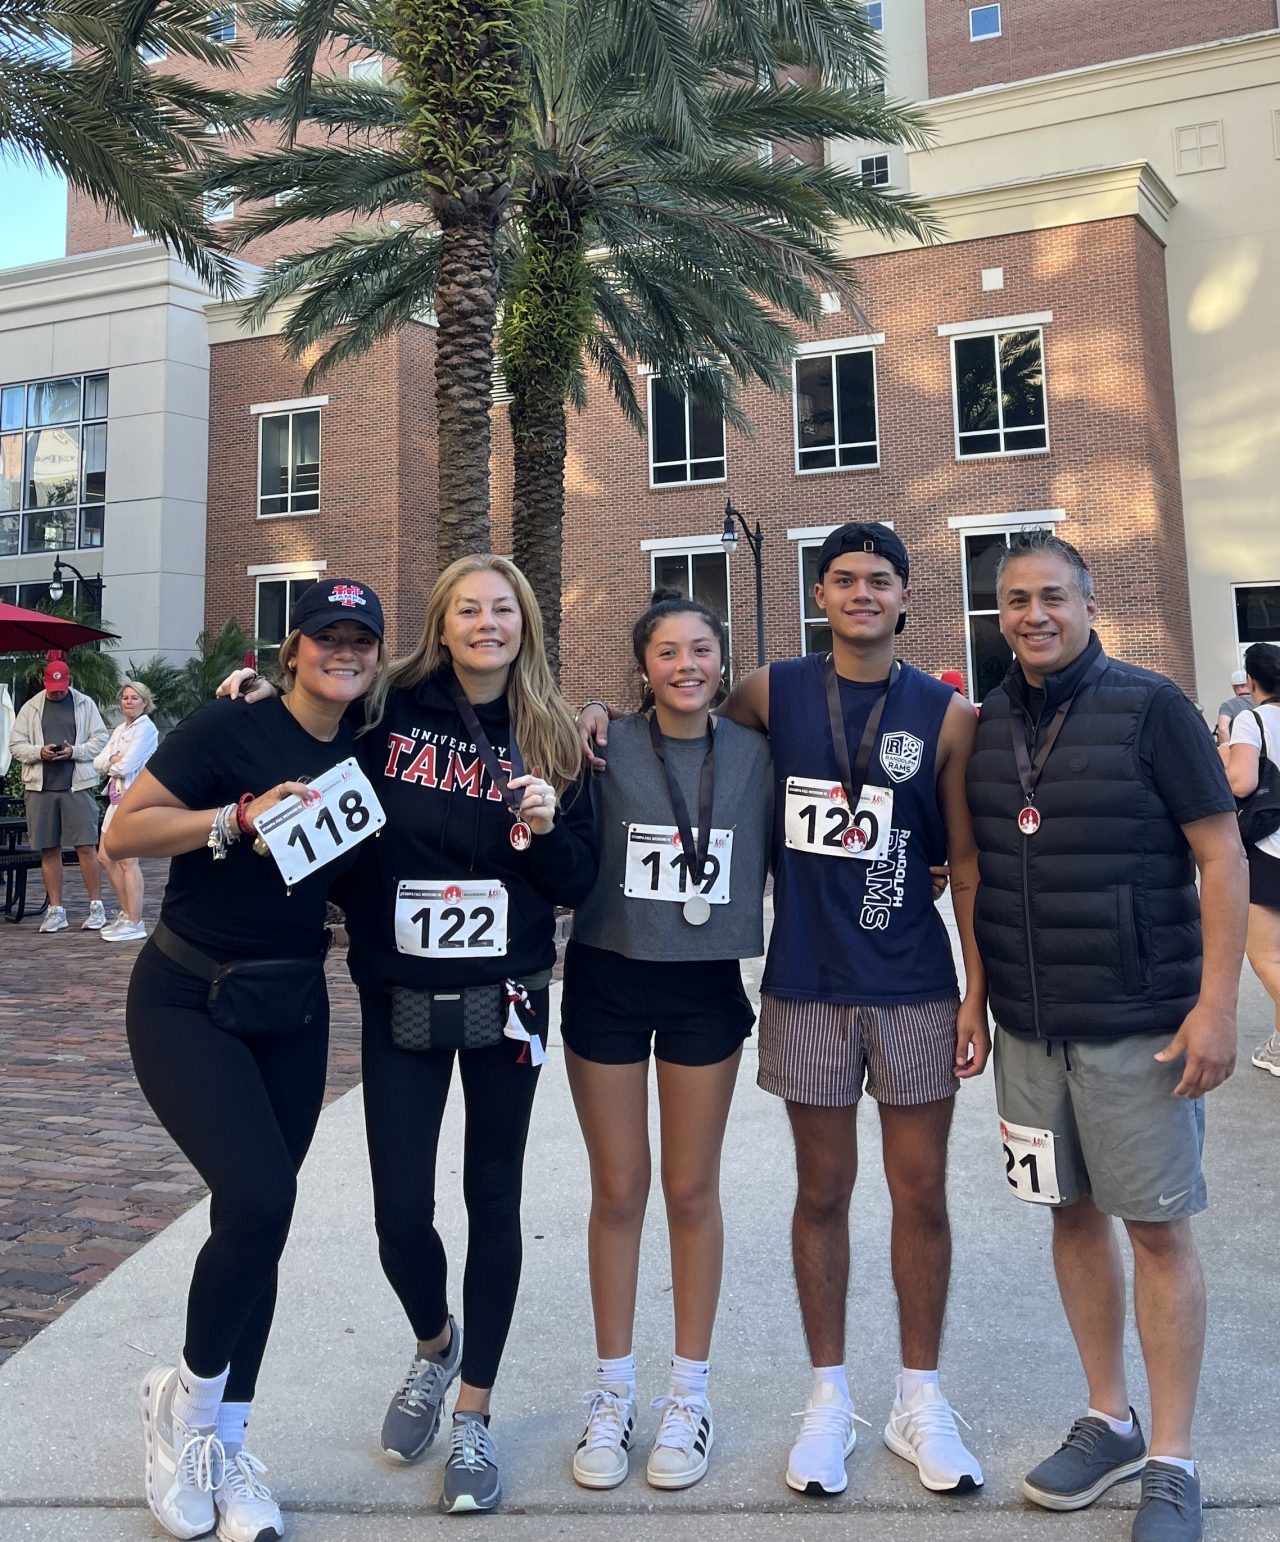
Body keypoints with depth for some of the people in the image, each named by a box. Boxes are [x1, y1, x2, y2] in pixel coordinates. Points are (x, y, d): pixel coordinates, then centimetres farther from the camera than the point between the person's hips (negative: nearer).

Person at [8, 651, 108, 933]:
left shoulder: (85, 704, 6)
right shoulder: (30, 708, 10)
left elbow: (100, 739, 3)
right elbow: (16, 745, 9)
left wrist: (75, 750, -12)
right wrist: (39, 752, -10)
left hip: (77, 785, -2)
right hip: (41, 786, 2)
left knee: (86, 846, -5)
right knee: (49, 850, 6)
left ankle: (96, 907, 4)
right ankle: (55, 910, 13)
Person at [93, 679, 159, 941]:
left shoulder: (146, 728, -8)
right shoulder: (119, 730, 19)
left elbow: (126, 766, -16)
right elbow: (98, 763, 10)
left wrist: (112, 764, 3)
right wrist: (113, 759, -8)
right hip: (117, 797, 9)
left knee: (128, 860, -10)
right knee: (105, 857, 12)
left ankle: (134, 923, -5)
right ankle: (127, 912, 23)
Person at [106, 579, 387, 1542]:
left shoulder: (360, 756, 4)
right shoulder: (231, 729, -13)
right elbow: (123, 833, -15)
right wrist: (241, 817, -27)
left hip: (292, 1009, 6)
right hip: (187, 1002, -5)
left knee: (261, 1222, 9)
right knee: (257, 1199, -19)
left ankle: (222, 1448, 27)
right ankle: (183, 1403, 11)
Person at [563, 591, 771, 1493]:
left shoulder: (754, 754, -1)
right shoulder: (606, 748, -6)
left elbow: (781, 862, 6)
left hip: (707, 987, 1)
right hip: (607, 980, -1)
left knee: (692, 1190, 11)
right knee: (618, 1190, 10)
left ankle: (690, 1394, 29)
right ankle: (613, 1393, 29)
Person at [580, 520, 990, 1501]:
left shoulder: (946, 714, -1)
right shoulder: (774, 692, 1)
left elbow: (969, 863, 1)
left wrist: (976, 994, -3)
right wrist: (608, 714, -2)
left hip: (914, 987, 0)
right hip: (807, 985, 0)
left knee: (921, 1191, 9)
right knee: (823, 1190, 11)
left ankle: (921, 1400, 29)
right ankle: (830, 1397, 28)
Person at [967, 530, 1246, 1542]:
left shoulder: (1149, 705, -7)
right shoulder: (986, 723, 6)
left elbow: (1221, 856, -8)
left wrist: (1216, 1004, -14)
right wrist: (980, 997, 8)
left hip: (1137, 1022, -4)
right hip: (1027, 1023, 4)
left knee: (1158, 1227, 5)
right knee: (1073, 1213, 14)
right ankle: (1109, 1422, 33)